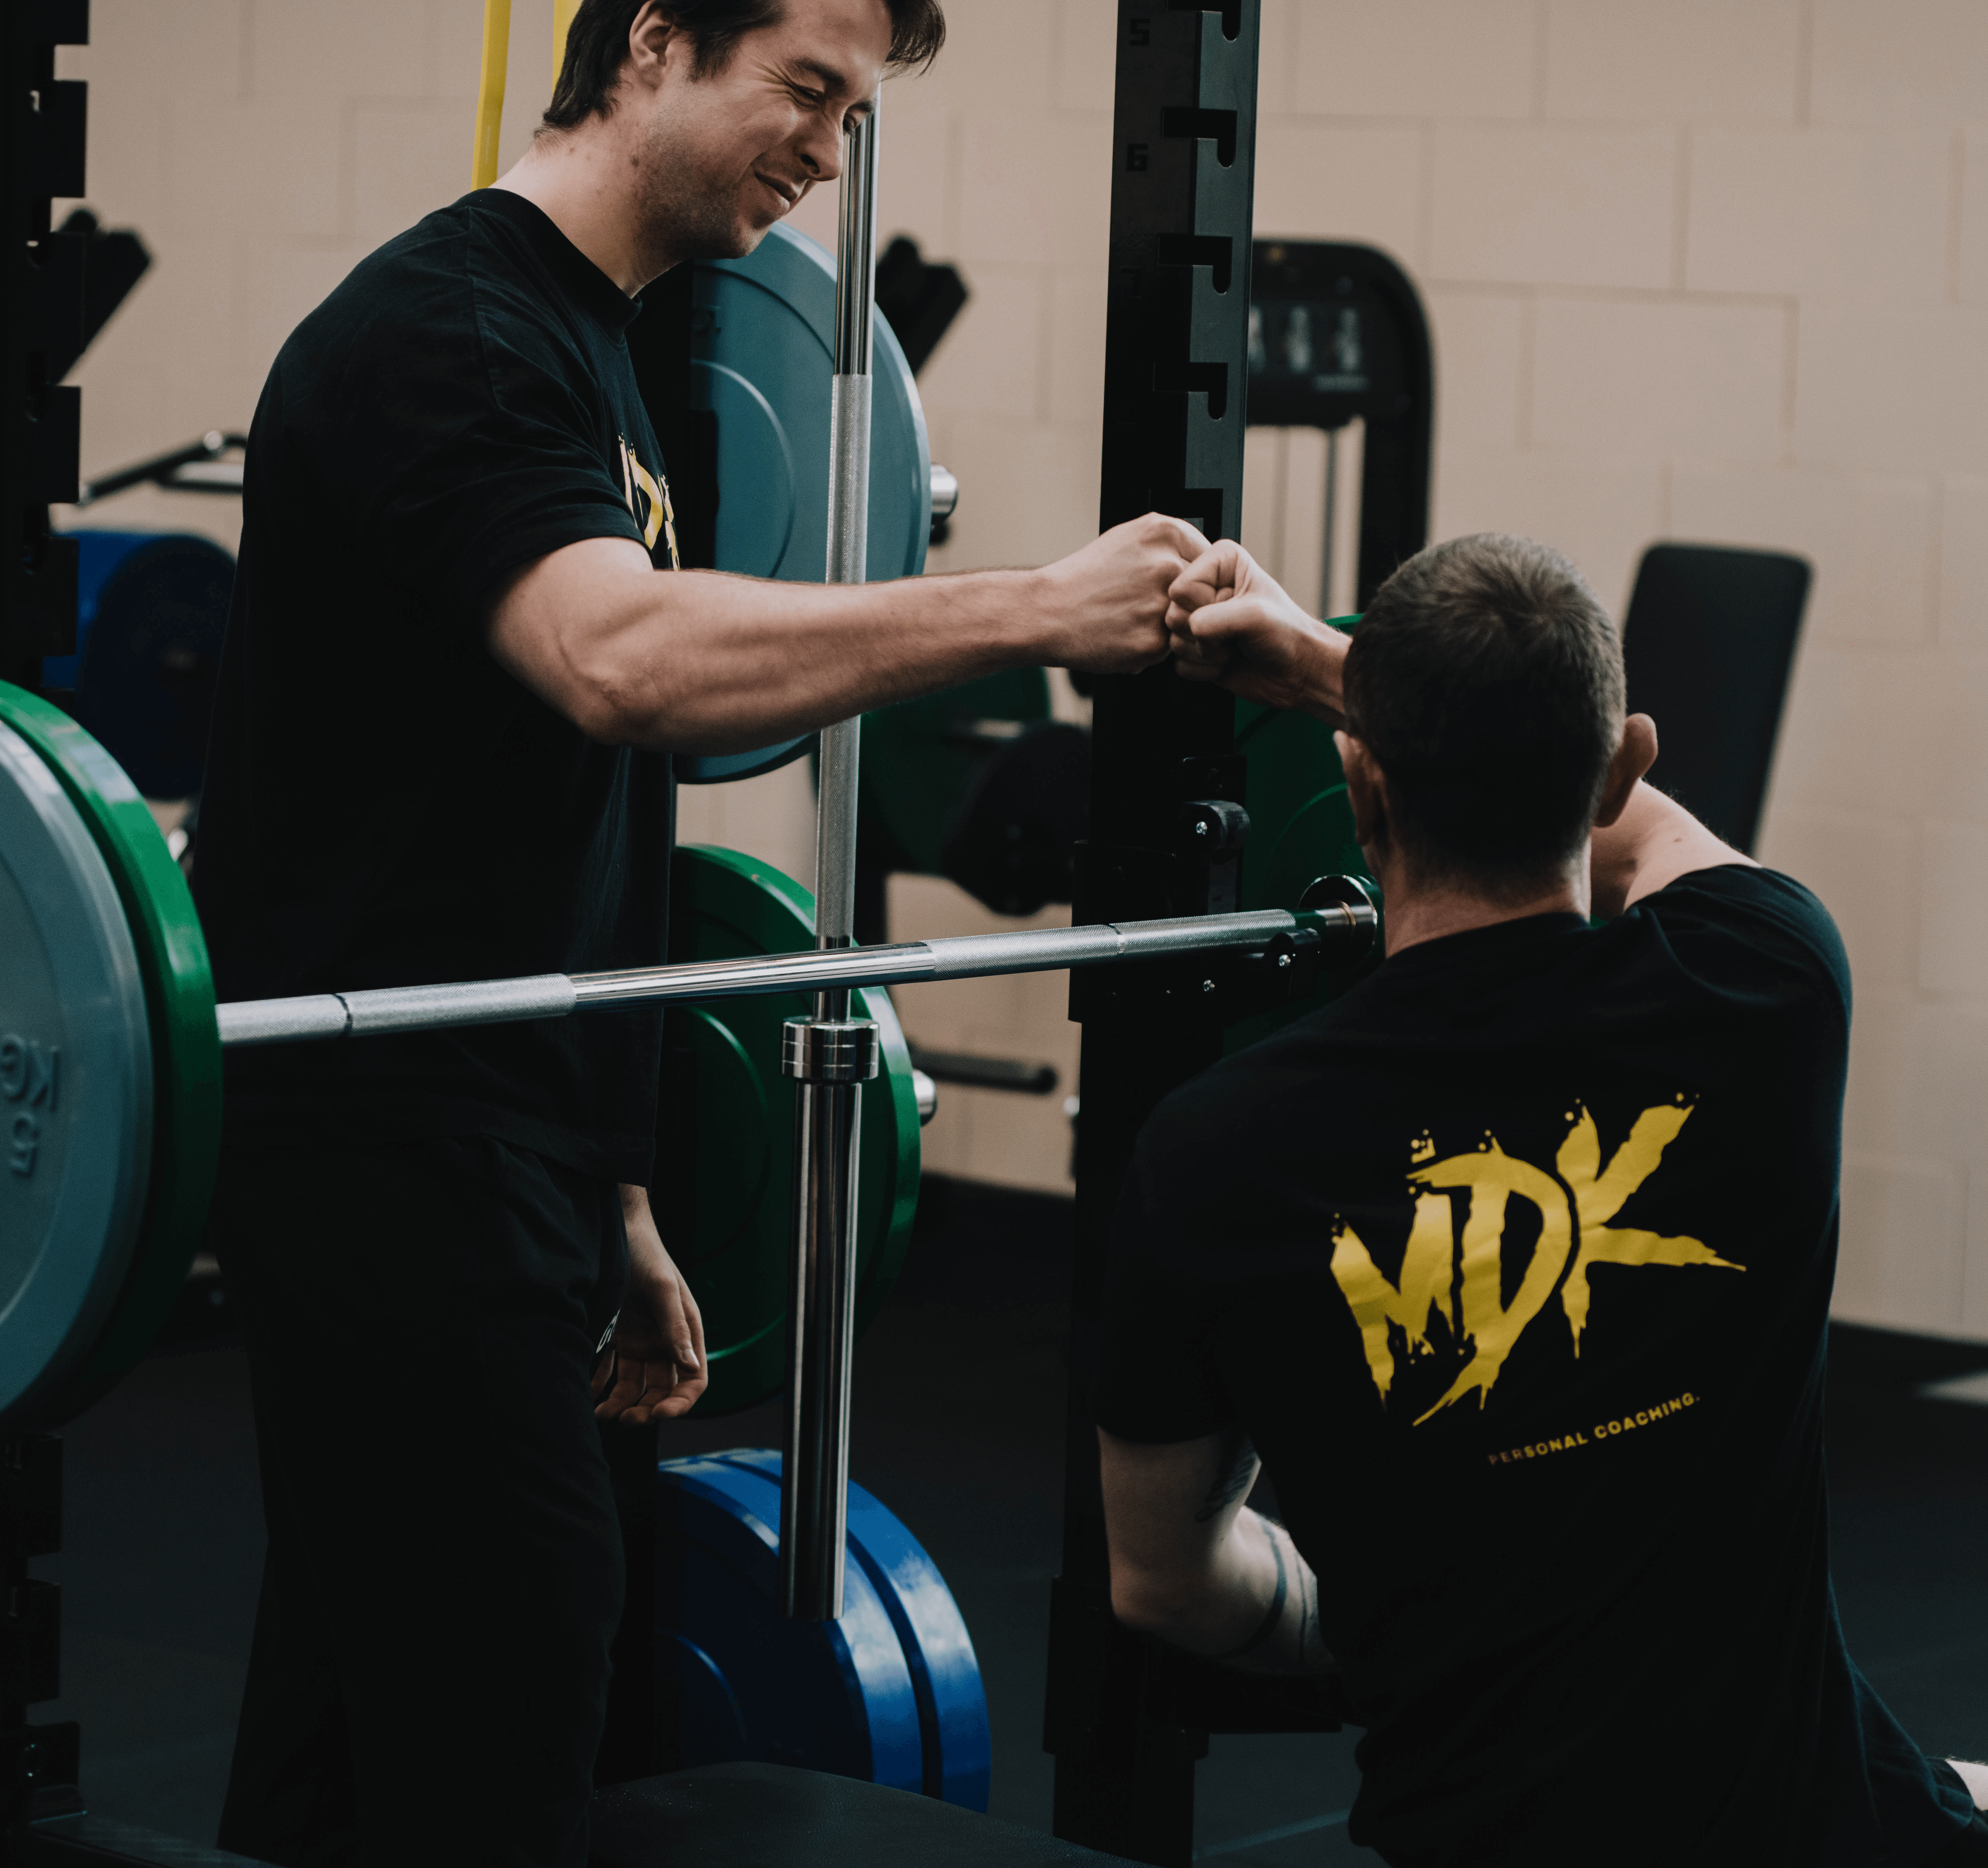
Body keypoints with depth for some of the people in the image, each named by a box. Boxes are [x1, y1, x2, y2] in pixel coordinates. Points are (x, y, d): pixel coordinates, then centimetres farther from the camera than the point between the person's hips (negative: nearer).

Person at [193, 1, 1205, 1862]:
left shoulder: (590, 353, 19)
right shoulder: (447, 329, -13)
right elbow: (621, 657, -33)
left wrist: (615, 1195, 20)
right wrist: (1038, 610, -36)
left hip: (504, 1148, 10)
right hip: (389, 1148, -10)